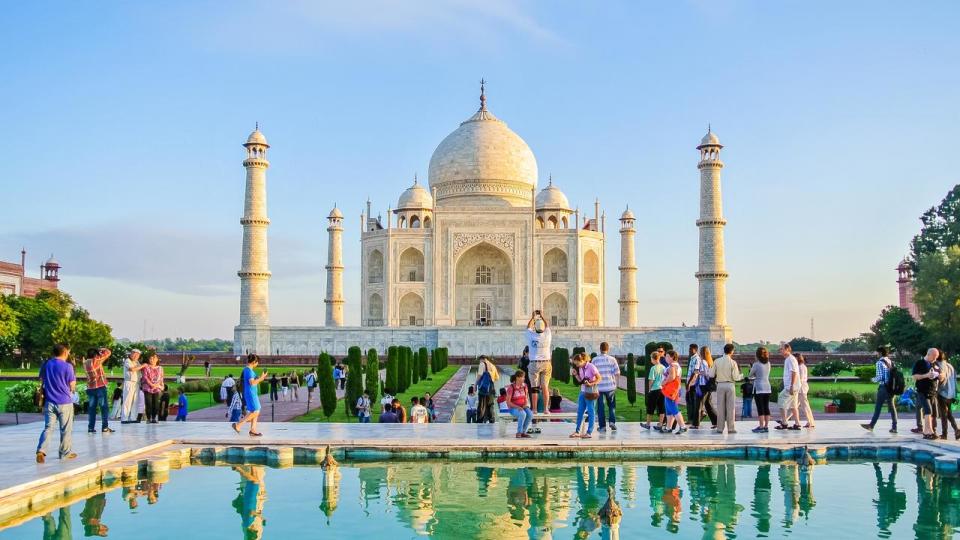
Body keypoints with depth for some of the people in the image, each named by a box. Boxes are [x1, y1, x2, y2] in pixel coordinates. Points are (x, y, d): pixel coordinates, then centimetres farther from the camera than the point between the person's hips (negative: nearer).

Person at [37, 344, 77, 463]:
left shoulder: (45, 364, 4)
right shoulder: (67, 366, -11)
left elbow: (42, 381, 13)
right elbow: (72, 386, -9)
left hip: (49, 402, 4)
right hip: (65, 402, -4)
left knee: (48, 427, 5)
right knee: (66, 429, 9)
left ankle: (41, 450, -14)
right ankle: (65, 453, 16)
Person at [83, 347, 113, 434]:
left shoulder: (85, 363, 6)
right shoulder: (96, 360, -10)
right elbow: (108, 352, -6)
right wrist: (101, 349, 10)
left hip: (90, 388, 6)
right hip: (100, 387, -6)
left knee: (91, 408, 9)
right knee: (104, 407, -1)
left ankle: (91, 427, 7)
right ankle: (105, 427, -3)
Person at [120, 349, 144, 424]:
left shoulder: (137, 362, 20)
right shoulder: (127, 361, -4)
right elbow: (132, 369, -19)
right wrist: (142, 366, -12)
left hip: (137, 383, 7)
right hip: (129, 382, -7)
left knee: (135, 401, 4)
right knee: (127, 401, -9)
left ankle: (132, 418, 6)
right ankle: (124, 419, -8)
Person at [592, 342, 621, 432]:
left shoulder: (594, 360, -2)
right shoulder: (612, 359, -1)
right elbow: (617, 373, -2)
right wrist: (617, 384, 12)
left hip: (599, 387, 0)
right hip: (611, 386, 0)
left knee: (600, 407, 6)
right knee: (612, 405, 18)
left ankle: (602, 426, 8)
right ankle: (612, 421, 6)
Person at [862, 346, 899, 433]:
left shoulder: (880, 362, -11)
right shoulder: (891, 362, 10)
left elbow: (879, 377, -16)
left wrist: (873, 379, 2)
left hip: (883, 387, -6)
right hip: (891, 387, 7)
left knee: (878, 407, 2)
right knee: (892, 407, 8)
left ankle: (871, 425, 12)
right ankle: (894, 427, 6)